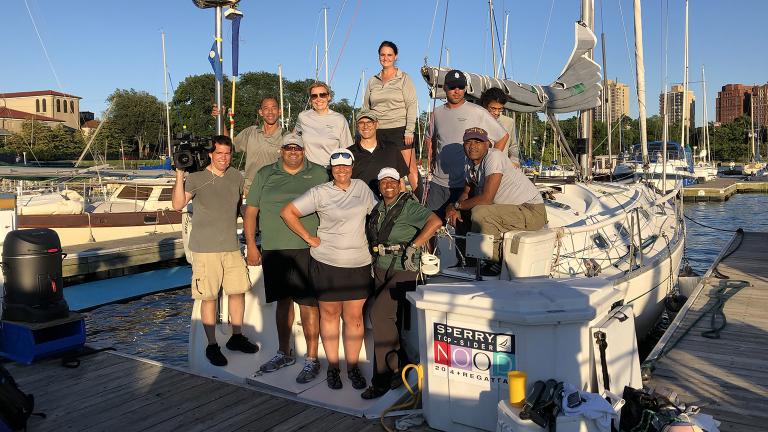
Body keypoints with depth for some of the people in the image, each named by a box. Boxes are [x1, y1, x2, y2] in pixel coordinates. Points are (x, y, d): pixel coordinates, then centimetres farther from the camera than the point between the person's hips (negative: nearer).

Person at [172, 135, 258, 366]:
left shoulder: (236, 176, 7)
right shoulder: (196, 177, -9)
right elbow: (178, 204, -21)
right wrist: (179, 175, -27)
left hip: (232, 245, 5)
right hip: (205, 248, -5)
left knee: (238, 291, 11)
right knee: (209, 297, 1)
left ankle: (236, 337, 28)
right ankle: (211, 346, 14)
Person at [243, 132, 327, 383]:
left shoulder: (318, 174, 6)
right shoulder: (265, 175, 10)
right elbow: (250, 211, 10)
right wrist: (251, 246, 3)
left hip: (306, 249, -3)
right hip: (273, 250, 3)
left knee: (308, 303, -3)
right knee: (283, 301, 14)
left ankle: (312, 359, 7)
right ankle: (284, 353, 30)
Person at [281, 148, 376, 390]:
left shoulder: (362, 188, 8)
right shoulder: (320, 193, -3)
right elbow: (288, 212, -3)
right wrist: (308, 238, -5)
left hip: (359, 263, 2)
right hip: (327, 263, -2)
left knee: (354, 316, 4)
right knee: (329, 314, 9)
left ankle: (353, 367, 17)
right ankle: (332, 367, 21)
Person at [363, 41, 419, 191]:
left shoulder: (404, 78, 4)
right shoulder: (372, 81, 15)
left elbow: (412, 105, -2)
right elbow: (366, 108, 18)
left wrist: (409, 131, -10)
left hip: (399, 129, -4)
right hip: (377, 132, 4)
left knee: (411, 168, -8)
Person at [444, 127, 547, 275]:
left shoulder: (494, 156, -20)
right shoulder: (471, 162, 7)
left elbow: (486, 198, -26)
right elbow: (467, 192, 16)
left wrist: (457, 205, -13)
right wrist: (456, 210, -5)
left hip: (532, 211, -9)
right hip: (513, 209, 9)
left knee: (479, 212, -27)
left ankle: (496, 262, -9)